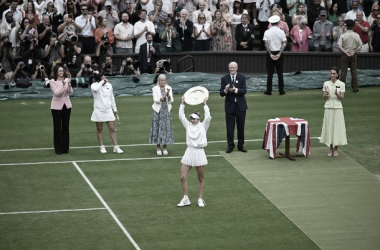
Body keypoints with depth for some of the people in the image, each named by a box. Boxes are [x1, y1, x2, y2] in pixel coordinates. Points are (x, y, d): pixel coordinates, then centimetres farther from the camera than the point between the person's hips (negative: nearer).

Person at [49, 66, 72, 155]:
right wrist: (63, 85, -29)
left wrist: (69, 83, -22)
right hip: (57, 106, -3)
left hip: (66, 105, 3)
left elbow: (70, 92, -6)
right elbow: (57, 93, -18)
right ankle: (58, 149, 8)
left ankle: (65, 147, 15)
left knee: (66, 127, 7)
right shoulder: (52, 81, -8)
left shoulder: (66, 80, 2)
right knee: (57, 127, 1)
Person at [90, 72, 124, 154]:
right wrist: (102, 82, -26)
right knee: (99, 130, 6)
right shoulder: (94, 85, -9)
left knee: (112, 129, 1)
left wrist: (114, 109, 17)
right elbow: (95, 89, -36)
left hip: (108, 110, 3)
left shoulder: (109, 85, 5)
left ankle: (116, 147, 4)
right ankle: (102, 147, 17)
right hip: (98, 111, -3)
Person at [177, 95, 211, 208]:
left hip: (199, 153, -3)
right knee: (183, 177, -3)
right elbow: (181, 116, 3)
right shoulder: (188, 125, 10)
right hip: (189, 152, 3)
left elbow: (208, 117, -14)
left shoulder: (203, 126, 1)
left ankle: (200, 199, 16)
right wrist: (182, 104, -1)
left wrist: (205, 104, -11)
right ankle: (185, 199, 7)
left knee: (201, 179, 5)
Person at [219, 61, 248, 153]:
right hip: (229, 105, 0)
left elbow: (244, 91, -12)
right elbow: (221, 93, -6)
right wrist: (225, 90, -28)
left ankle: (241, 145, 17)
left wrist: (235, 90, -29)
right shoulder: (224, 79, -1)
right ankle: (230, 145, 9)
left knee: (241, 127, 7)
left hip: (240, 105, 0)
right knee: (230, 127, 1)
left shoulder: (242, 77, -1)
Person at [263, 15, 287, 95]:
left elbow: (266, 44, -9)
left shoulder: (267, 32, -5)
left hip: (270, 53, 0)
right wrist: (279, 54, -8)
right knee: (280, 72, 6)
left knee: (270, 73, 4)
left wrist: (270, 54, -6)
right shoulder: (281, 32, -3)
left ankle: (269, 90, 3)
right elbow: (284, 44, -7)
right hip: (279, 53, 0)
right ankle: (281, 90, 6)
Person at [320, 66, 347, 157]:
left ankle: (335, 149, 10)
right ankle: (331, 149, 12)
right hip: (328, 108, 1)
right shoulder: (326, 84, 3)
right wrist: (327, 93, -20)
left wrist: (337, 93, -24)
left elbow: (342, 97, -5)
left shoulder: (341, 84, -1)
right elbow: (324, 97, 1)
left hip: (338, 108, -1)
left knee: (337, 127, 0)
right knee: (329, 127, 2)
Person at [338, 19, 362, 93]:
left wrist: (346, 53, -12)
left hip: (345, 55, -1)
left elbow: (339, 46, -15)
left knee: (343, 72, 4)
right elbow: (360, 46, -4)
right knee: (354, 71, 8)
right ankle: (355, 88, 8)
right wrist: (354, 51, -1)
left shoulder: (343, 36, -9)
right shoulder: (356, 35, -4)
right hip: (353, 55, 1)